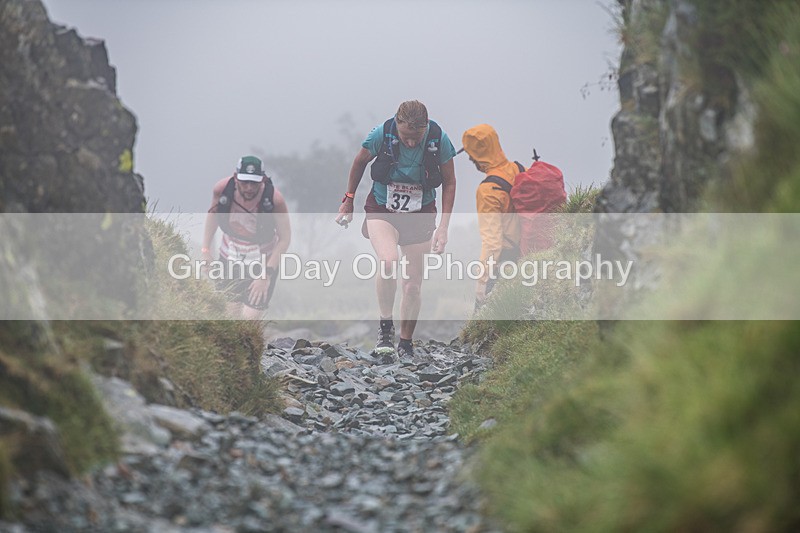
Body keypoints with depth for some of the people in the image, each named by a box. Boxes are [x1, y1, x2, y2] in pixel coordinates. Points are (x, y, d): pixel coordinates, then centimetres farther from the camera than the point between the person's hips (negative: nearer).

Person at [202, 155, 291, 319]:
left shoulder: (274, 198, -25)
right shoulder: (222, 189, -18)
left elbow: (285, 238, -17)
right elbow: (213, 214, 5)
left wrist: (266, 275, -19)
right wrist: (205, 249, 3)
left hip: (262, 262, -3)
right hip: (229, 257, 3)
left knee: (250, 319, -11)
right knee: (231, 314, 1)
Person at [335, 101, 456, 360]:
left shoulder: (439, 139, -17)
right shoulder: (382, 134, -19)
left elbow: (449, 182, -2)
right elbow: (359, 163, 2)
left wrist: (443, 226, -7)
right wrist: (348, 200, 9)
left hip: (420, 214, 1)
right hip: (382, 210, -1)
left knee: (412, 284, 2)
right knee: (388, 261, -30)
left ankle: (406, 344, 21)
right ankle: (385, 326, -10)